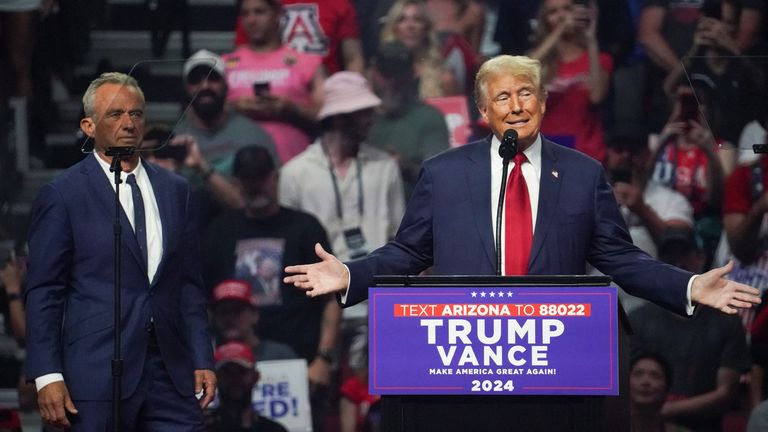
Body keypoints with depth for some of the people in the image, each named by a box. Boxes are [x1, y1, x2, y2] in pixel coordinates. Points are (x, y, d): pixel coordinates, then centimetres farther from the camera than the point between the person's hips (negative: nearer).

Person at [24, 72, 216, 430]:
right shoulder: (62, 195, 0)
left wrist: (202, 360, 9)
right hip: (98, 373, -4)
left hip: (171, 371, 4)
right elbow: (43, 292, -2)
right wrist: (47, 376, -10)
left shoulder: (174, 190, 15)